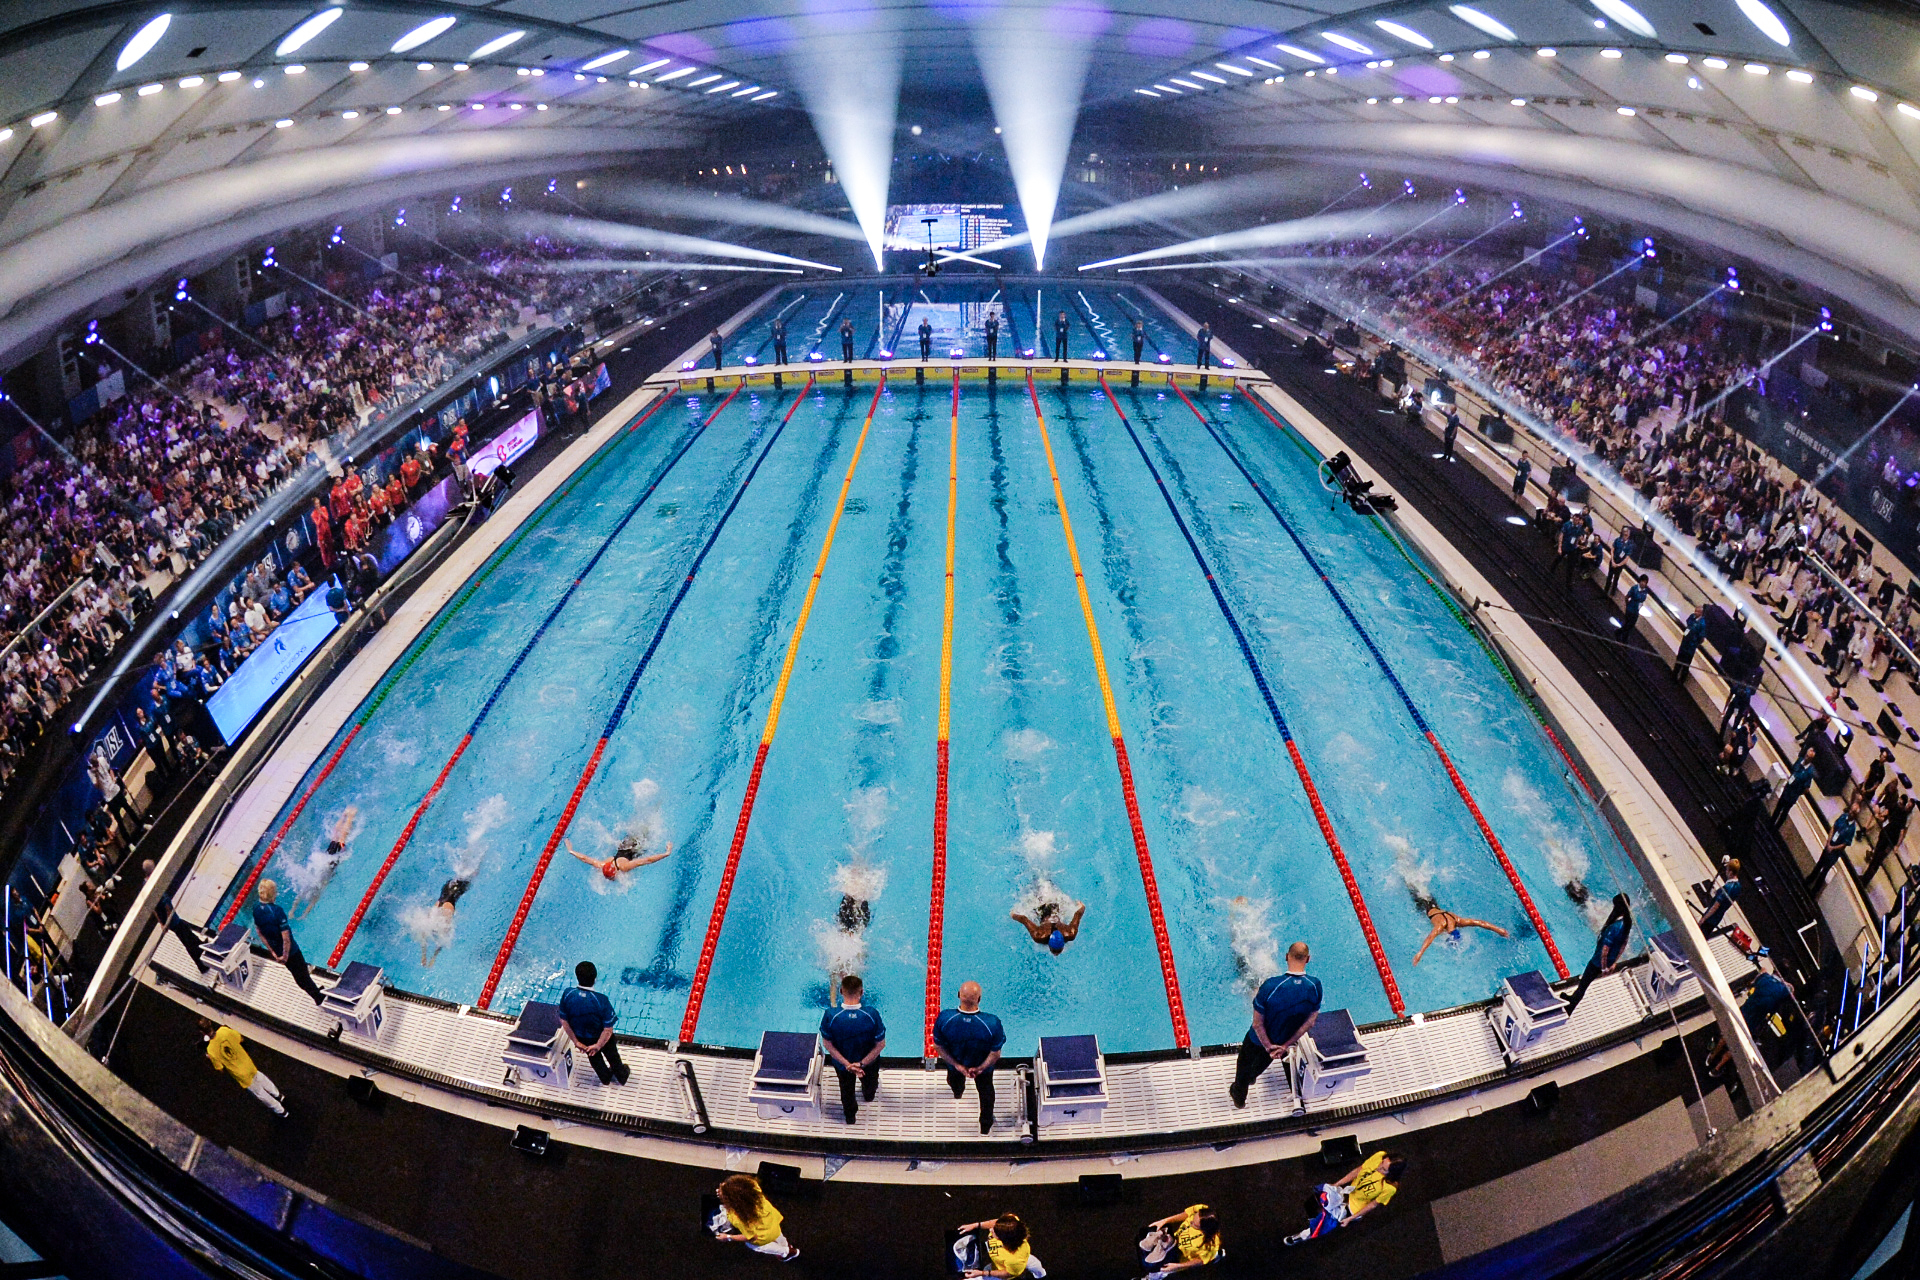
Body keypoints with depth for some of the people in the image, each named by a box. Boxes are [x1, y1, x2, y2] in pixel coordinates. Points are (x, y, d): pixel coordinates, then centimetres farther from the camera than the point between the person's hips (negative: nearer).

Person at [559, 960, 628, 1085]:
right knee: (612, 1056, 29)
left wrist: (576, 1041, -3)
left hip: (582, 1038, 3)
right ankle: (622, 1075, 56)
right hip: (602, 1038, -3)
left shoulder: (568, 994, -27)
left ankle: (605, 1078, 58)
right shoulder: (601, 1000, -36)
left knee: (594, 1057, 33)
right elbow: (608, 1029, -31)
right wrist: (598, 1045, -13)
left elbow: (563, 1020, -14)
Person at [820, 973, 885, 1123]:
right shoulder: (872, 1015, -33)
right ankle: (869, 1094, 67)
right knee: (869, 1082, 36)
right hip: (869, 1061, 0)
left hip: (842, 1063, 0)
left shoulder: (830, 1016, -33)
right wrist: (862, 1063, -17)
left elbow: (827, 1043, -20)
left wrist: (847, 1064, -16)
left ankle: (850, 1114, 57)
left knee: (846, 1089, 32)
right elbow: (881, 1044, -23)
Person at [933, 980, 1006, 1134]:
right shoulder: (992, 1023, -41)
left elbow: (938, 1047, -21)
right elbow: (995, 1054, -27)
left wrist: (958, 1065, -13)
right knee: (986, 1092, 33)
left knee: (956, 1082, 40)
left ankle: (957, 1091, 74)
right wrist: (980, 1068, -12)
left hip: (955, 1063, 2)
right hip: (983, 1065, -1)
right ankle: (986, 1126, 55)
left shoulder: (944, 1018, -38)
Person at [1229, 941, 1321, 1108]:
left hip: (1259, 1039, -4)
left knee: (1245, 1063, 29)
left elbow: (1257, 1023, -27)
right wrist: (1285, 1045, -8)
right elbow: (1310, 1021, -14)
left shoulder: (1271, 985, -36)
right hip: (1285, 1039, 4)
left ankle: (1239, 1096, 50)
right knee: (1265, 1060, 37)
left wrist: (1268, 1046, -11)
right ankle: (1252, 1077, 66)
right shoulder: (1315, 985, -26)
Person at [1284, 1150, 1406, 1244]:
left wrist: (1350, 1219, -12)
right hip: (1349, 1191, 5)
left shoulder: (1389, 1188, -31)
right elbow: (1358, 1171, -7)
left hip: (1354, 1210, -5)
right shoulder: (1379, 1156, -22)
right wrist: (1336, 1184, -6)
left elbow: (1373, 1205, -16)